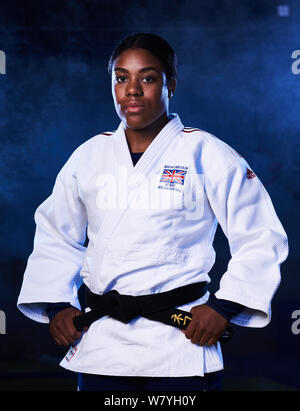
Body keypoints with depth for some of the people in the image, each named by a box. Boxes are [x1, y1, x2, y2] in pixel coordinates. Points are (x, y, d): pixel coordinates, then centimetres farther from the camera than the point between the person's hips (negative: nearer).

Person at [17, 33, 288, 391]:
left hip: (180, 344, -3)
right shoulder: (88, 156, 8)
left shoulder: (208, 155, -2)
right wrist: (56, 305, 8)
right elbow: (55, 237, 19)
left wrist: (224, 307, -7)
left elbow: (261, 238, 0)